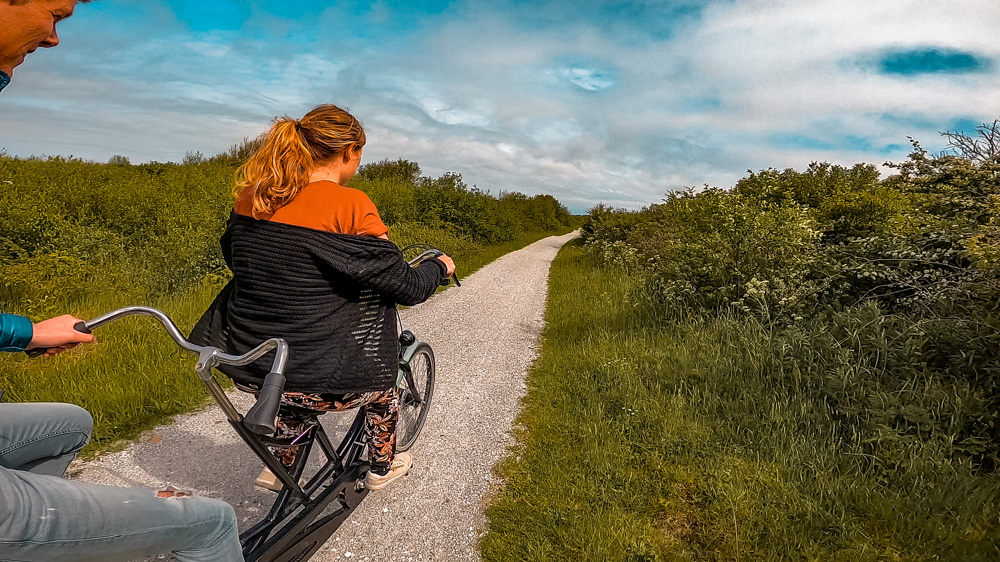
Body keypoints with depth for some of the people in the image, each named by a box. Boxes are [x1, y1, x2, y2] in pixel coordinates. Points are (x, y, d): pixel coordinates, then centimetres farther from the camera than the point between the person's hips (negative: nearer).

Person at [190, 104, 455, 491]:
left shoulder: (252, 196, 1)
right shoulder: (350, 205, -18)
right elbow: (406, 287, -14)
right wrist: (440, 267, 7)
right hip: (311, 380, -6)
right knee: (383, 383, 25)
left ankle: (279, 466, 40)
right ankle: (382, 467, 45)